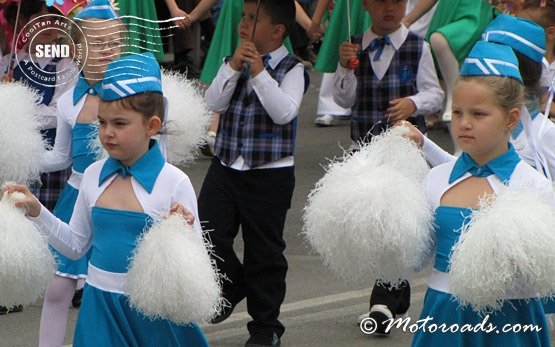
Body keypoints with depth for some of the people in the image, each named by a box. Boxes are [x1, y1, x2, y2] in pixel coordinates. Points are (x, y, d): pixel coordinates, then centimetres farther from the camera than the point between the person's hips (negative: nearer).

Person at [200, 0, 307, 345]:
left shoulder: (291, 69, -9)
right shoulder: (235, 62, 6)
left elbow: (284, 112, -22)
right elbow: (214, 103, -4)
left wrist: (259, 72, -24)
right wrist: (234, 66, -15)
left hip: (269, 175, -4)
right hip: (226, 168, 4)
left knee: (264, 251, 6)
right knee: (208, 235, -4)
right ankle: (232, 286, 26)